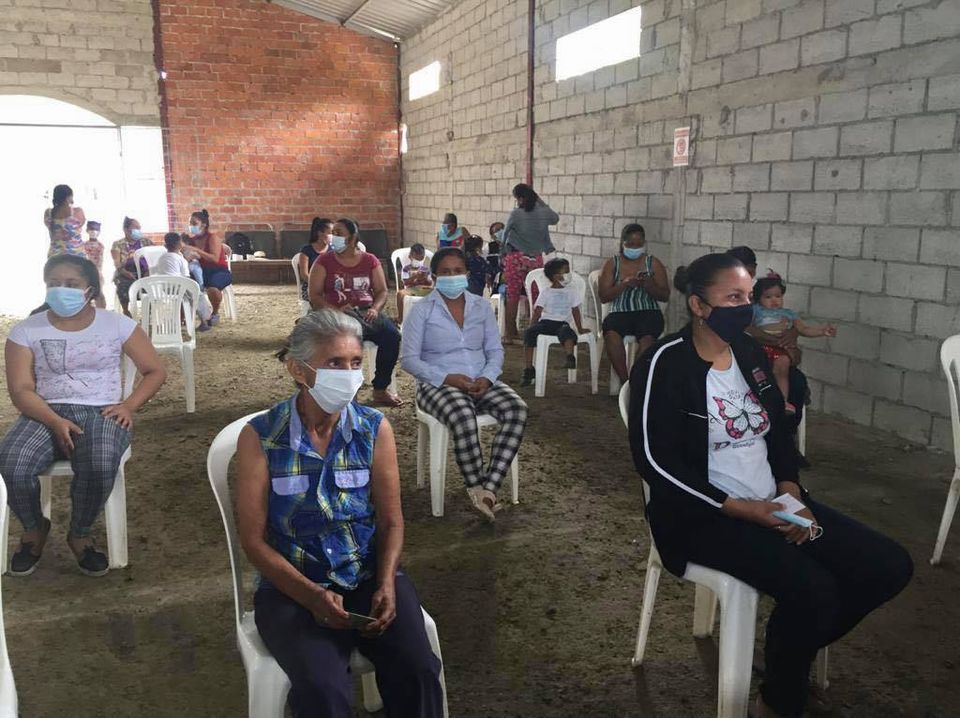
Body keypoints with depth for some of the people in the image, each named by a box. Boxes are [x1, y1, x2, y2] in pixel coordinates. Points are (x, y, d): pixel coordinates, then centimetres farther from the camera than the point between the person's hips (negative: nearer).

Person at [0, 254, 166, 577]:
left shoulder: (118, 325, 3)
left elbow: (155, 371, 7)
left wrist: (129, 405, -10)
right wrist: (55, 421, -20)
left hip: (101, 412, -1)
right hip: (45, 414, 2)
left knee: (98, 468, -35)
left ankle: (79, 534, -3)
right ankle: (34, 528, 4)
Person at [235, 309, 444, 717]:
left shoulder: (375, 429, -2)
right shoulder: (260, 437, -8)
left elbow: (391, 522, 2)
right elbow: (254, 539, -7)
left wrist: (386, 584, -15)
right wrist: (312, 595, -18)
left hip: (370, 576, 2)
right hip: (292, 586, -2)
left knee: (418, 672, -22)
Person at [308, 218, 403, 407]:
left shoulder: (370, 261, 15)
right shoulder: (324, 262, 8)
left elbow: (382, 291, 12)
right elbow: (314, 296, 1)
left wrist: (375, 309, -10)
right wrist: (336, 310, -16)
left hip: (367, 312, 3)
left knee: (392, 334, -26)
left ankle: (380, 389, -12)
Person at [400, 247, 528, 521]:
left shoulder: (482, 306, 12)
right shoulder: (422, 310, 0)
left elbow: (495, 351, 12)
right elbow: (409, 360, -5)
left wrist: (487, 378, -10)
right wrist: (447, 378, -18)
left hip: (482, 382, 4)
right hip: (438, 384, -4)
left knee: (517, 409, -26)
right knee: (463, 416, -38)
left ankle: (488, 489, -31)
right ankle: (478, 490, -26)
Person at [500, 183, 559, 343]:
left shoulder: (515, 214, -10)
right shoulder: (543, 213, -1)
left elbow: (504, 236, 1)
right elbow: (556, 218, 22)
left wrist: (502, 256, 16)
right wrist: (540, 201, 20)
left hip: (515, 258, -3)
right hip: (536, 259, 3)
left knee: (513, 296, 3)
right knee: (536, 296, 8)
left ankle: (509, 334, 7)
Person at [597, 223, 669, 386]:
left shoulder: (653, 263, 10)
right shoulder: (611, 264, 11)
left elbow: (665, 296, 7)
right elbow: (603, 296, 3)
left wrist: (648, 286, -13)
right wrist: (624, 284, -13)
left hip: (648, 312, 0)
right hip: (620, 313, 1)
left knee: (647, 338, -35)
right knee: (611, 334, -34)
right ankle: (625, 380, -26)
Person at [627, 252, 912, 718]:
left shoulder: (749, 352, 8)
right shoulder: (665, 363, -14)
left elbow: (779, 431, 14)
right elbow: (655, 461, -19)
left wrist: (791, 493, -5)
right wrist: (740, 509, -20)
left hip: (773, 503, 8)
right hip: (705, 516, -7)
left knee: (889, 566, -4)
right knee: (813, 589, -28)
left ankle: (796, 648, 18)